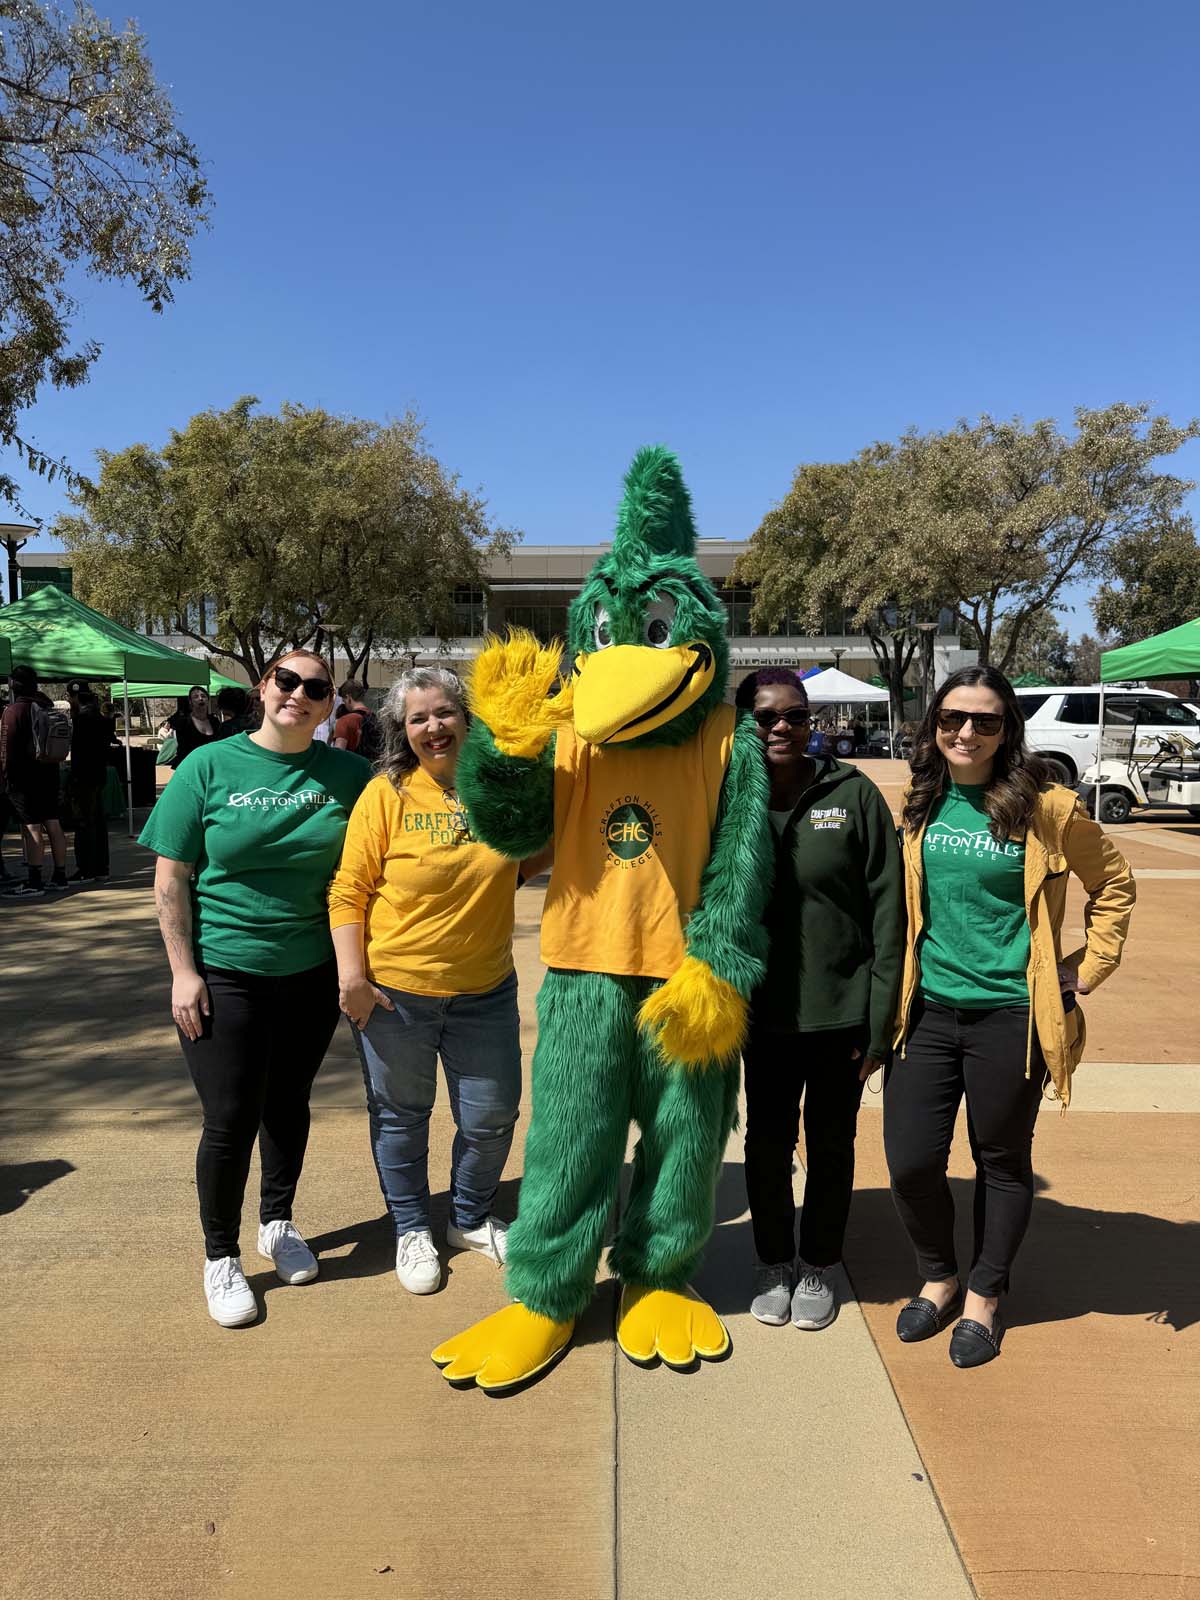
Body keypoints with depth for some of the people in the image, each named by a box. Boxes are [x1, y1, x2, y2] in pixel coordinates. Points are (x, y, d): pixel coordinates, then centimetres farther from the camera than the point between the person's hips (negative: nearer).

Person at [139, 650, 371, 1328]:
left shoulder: (348, 774, -2)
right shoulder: (210, 766, -6)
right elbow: (172, 877, -5)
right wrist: (183, 972, -8)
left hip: (312, 973, 2)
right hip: (223, 976, -2)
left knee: (288, 1104, 17)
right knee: (230, 1120, 3)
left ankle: (279, 1223, 39)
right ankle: (221, 1258, 24)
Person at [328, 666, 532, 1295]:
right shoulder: (387, 793, -9)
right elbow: (350, 889, -8)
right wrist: (351, 975, -14)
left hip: (485, 989, 3)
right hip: (393, 989, -2)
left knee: (492, 1115, 13)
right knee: (400, 1115, 14)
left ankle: (472, 1219, 39)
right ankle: (412, 1229, 37)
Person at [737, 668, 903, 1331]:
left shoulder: (853, 794, -8)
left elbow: (887, 907, -7)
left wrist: (881, 1016, -9)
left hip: (842, 1009, -1)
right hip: (764, 1012, 2)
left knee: (831, 1143, 14)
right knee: (767, 1139, 14)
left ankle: (818, 1265, 36)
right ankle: (773, 1262, 35)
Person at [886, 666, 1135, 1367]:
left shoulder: (1044, 806, -7)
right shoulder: (921, 805, 4)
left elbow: (1114, 882, 7)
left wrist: (1087, 968, 3)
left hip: (1009, 1015, -3)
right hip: (927, 1010, 3)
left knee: (1002, 1161, 13)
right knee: (910, 1162, 3)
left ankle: (983, 1296, 35)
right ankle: (939, 1277, 31)